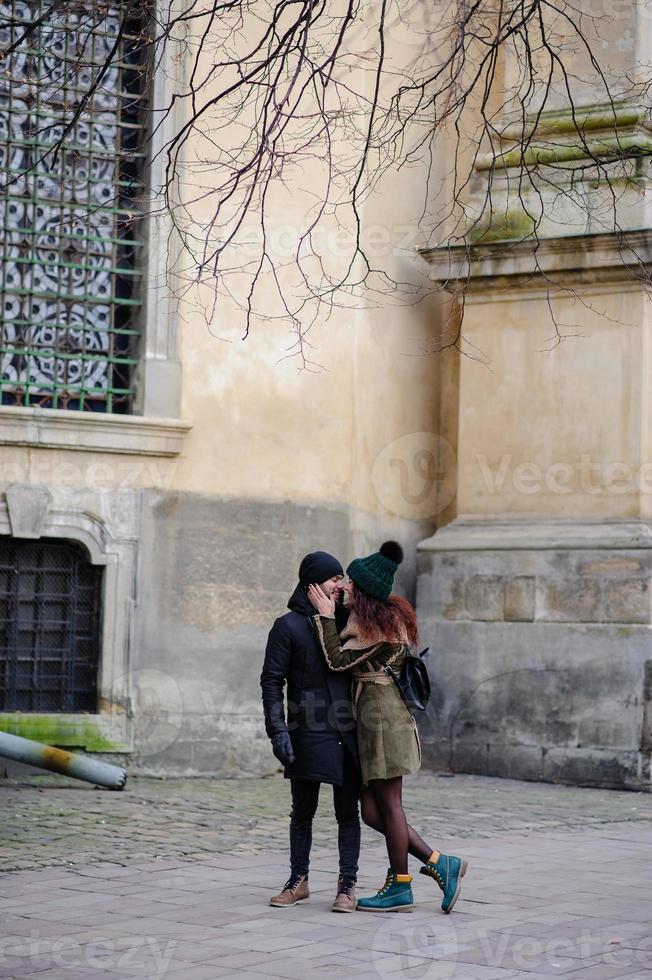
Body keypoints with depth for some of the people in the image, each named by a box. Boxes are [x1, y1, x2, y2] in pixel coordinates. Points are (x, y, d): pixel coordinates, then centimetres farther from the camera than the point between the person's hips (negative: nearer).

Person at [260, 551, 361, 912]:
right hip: (309, 733, -3)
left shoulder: (345, 621, 12)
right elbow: (272, 680, -4)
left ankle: (347, 884, 8)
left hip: (347, 733, 3)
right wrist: (277, 730, -13)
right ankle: (298, 881, 18)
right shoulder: (288, 626, -2)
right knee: (303, 812, 7)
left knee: (348, 812, 3)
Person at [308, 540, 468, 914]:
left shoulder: (380, 624, -14)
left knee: (388, 806, -1)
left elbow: (338, 660, -15)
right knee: (373, 811, 9)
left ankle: (399, 889, 8)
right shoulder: (386, 616, 16)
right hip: (371, 720, 10)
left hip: (383, 718, -10)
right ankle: (440, 863, 11)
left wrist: (327, 616, -7)